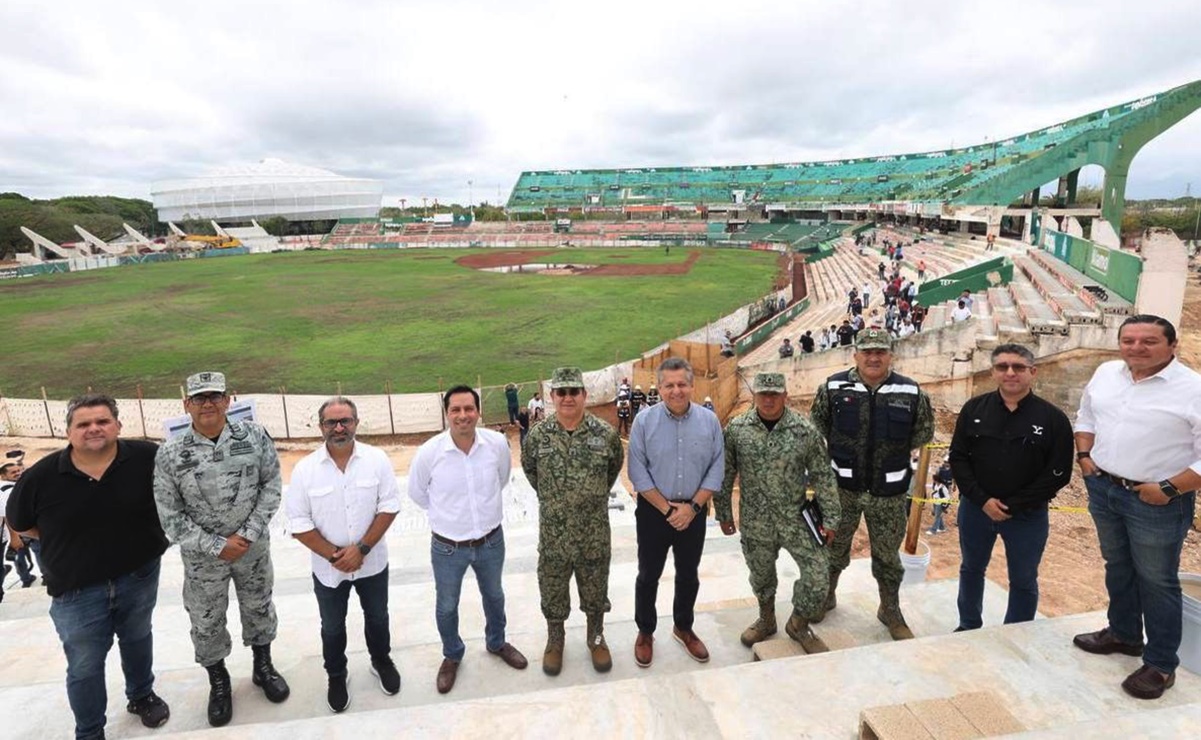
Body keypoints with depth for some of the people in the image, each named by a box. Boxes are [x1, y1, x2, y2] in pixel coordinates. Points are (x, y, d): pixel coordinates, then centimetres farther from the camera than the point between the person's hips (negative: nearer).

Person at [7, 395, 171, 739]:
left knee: (137, 641, 24)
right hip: (76, 591, 0)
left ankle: (142, 695, 49)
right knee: (84, 667, 13)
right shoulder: (41, 476, -14)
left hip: (139, 577, 1)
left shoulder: (148, 458, -17)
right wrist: (69, 541, -4)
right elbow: (18, 523, 4)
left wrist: (143, 532, -2)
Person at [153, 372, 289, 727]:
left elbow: (272, 484, -6)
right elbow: (170, 516, -10)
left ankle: (263, 667, 43)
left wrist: (247, 534, -13)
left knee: (259, 607, 18)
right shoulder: (170, 453, -15)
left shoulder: (254, 435, -13)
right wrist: (218, 546, -13)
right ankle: (218, 682, 40)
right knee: (206, 621, 15)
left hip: (253, 545, 1)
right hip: (202, 554, -1)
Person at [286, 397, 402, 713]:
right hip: (327, 568, 0)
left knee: (377, 618, 22)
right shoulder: (305, 469, -14)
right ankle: (336, 675, 45)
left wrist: (361, 549, -19)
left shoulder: (377, 459, -14)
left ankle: (382, 661, 48)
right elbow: (300, 524, -12)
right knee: (332, 627, 20)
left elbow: (389, 507, -12)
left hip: (372, 563, 1)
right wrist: (334, 555, -18)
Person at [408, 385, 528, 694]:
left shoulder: (498, 443, -17)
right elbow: (417, 492, -1)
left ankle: (496, 643, 53)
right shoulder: (429, 451, -21)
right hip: (447, 547, -1)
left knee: (494, 596, 25)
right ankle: (452, 655, 48)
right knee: (446, 607, 19)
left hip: (491, 541, 2)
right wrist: (447, 513, 7)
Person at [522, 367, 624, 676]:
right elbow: (529, 468, 10)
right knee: (552, 588, 15)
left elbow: (615, 465, 8)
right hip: (553, 531, 1)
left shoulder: (606, 433, -10)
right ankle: (555, 639, 38)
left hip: (595, 531, 0)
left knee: (595, 587, 16)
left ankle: (596, 637, 39)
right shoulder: (538, 436, -8)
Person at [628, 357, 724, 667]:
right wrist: (667, 508, -13)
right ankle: (645, 633, 32)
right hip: (653, 511, -2)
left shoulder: (709, 420, -5)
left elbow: (717, 468, -4)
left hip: (694, 511, 2)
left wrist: (692, 506, -11)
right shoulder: (644, 421, -11)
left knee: (688, 575, 17)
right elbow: (638, 472, -11)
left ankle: (683, 628, 39)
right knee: (649, 575, 12)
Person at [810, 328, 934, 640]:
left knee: (888, 556, 15)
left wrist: (892, 452, 2)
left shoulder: (911, 393, -5)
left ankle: (891, 612, 36)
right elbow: (816, 432, 3)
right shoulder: (833, 388, -8)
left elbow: (923, 433, 7)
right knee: (834, 548, 16)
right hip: (842, 488, 0)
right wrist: (842, 456, 2)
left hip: (889, 493, 1)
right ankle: (825, 596, 39)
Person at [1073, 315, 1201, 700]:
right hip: (1103, 488, 6)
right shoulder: (1105, 373, 2)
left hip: (1157, 501, -6)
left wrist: (1168, 488, -20)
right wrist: (1085, 457, 5)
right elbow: (1086, 416, 16)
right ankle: (1123, 633, 40)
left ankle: (1161, 664, 20)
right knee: (1118, 567, 21)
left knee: (1156, 580, 5)